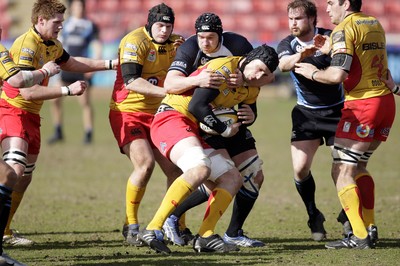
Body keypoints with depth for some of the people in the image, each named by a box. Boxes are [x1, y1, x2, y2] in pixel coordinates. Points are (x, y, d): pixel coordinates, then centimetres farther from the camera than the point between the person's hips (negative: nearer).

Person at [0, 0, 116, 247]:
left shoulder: (52, 45, 9)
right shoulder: (27, 46, -21)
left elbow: (71, 63, 28)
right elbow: (27, 91, -27)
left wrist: (111, 64, 24)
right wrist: (68, 90, -25)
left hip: (31, 115, 9)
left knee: (25, 177, 11)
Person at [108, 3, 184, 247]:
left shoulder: (173, 43, 5)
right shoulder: (135, 41, -16)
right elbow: (130, 81, -27)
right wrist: (166, 91, -36)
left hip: (156, 115, 6)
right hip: (127, 113, -6)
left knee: (175, 169, -1)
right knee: (145, 163, -23)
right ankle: (131, 225, -9)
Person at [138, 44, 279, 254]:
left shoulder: (251, 89, 12)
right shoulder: (223, 69, -16)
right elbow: (196, 106, -20)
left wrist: (249, 117, 4)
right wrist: (224, 130, -11)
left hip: (196, 130, 10)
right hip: (172, 117, -10)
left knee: (232, 179, 4)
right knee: (200, 168, -33)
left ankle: (205, 237, -4)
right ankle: (152, 230, -36)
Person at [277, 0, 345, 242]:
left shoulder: (330, 38, -11)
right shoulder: (287, 44, -5)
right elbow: (283, 64, -28)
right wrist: (300, 55, -49)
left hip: (336, 111, -2)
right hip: (306, 114, 2)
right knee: (300, 168, -9)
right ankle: (314, 217, 12)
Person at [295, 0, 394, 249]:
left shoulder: (344, 30, -11)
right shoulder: (375, 24, 13)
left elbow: (338, 74, -20)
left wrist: (313, 72, -2)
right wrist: (329, 48, 19)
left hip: (362, 104, -8)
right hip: (386, 100, 8)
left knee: (342, 171, -4)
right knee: (358, 166, 20)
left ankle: (361, 236, -11)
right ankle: (370, 229, 16)